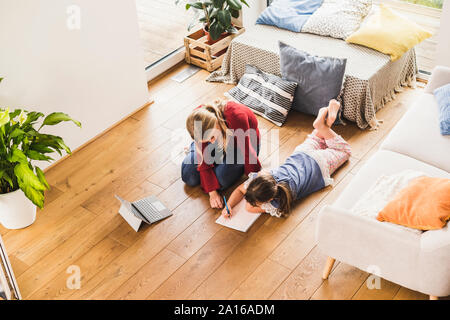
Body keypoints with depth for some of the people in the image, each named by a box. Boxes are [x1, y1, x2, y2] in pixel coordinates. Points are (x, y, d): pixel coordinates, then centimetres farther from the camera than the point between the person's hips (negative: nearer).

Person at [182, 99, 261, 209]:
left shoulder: (236, 116, -43)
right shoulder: (198, 119, -29)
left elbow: (247, 152, -31)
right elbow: (204, 159, -20)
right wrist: (212, 192, -20)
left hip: (243, 143, -3)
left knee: (221, 179, -23)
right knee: (189, 177, -8)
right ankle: (194, 148, 21)